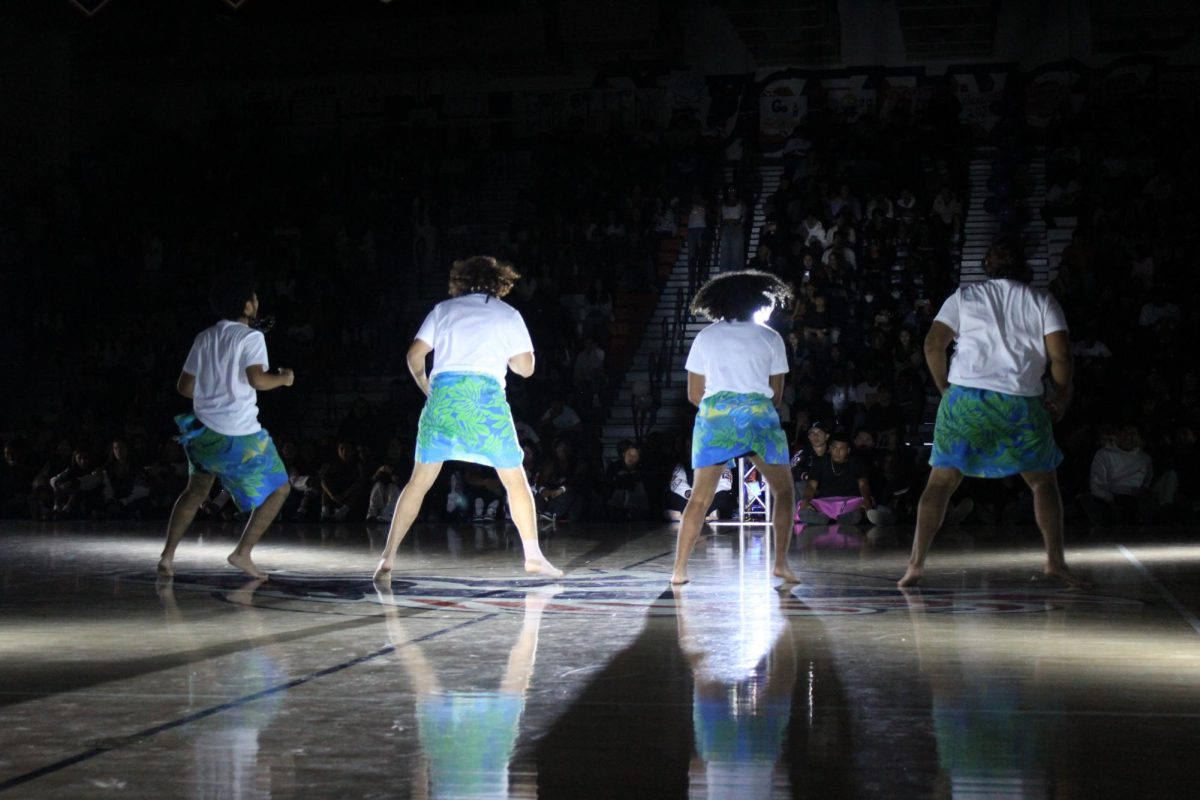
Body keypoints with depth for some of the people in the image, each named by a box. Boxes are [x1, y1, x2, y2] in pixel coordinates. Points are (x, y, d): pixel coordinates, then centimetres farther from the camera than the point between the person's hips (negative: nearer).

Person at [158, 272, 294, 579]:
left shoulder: (204, 338, 11)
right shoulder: (250, 337, -7)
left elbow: (184, 385, 13)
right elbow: (257, 379, -21)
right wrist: (283, 378, -4)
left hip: (204, 429, 6)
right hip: (240, 436, -6)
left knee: (195, 491, 23)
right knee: (279, 489, 9)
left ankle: (167, 555, 12)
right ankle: (243, 552, 1)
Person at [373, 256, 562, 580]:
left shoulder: (443, 309, 16)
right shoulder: (508, 314, 13)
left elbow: (414, 354, 9)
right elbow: (525, 367, 9)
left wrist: (424, 384, 26)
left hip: (444, 392, 2)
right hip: (487, 394, -1)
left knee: (419, 480, 6)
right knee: (515, 479, 11)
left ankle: (388, 557, 0)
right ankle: (533, 555, 8)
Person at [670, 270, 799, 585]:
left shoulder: (705, 337, 10)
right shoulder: (771, 338, 7)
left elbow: (694, 394, 10)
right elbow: (776, 395, 8)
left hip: (713, 416, 2)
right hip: (758, 413, -2)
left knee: (700, 498, 5)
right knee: (784, 490, 10)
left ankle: (679, 568, -1)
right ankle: (781, 562, -1)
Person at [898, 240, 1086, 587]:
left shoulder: (964, 297, 10)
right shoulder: (1042, 301, 8)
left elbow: (933, 344, 0)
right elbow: (1060, 355, -2)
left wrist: (945, 387, 11)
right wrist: (1061, 396, 12)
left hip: (964, 398, 1)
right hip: (1021, 403, 0)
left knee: (940, 481, 5)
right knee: (1043, 481, 15)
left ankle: (916, 564, -3)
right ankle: (1055, 561, 7)